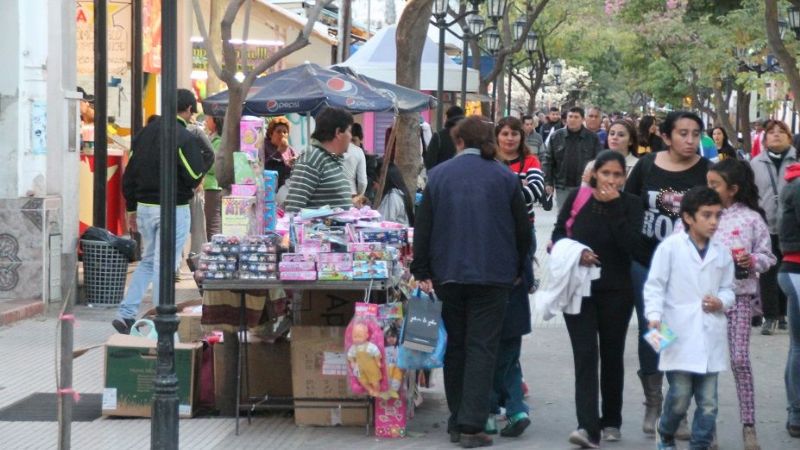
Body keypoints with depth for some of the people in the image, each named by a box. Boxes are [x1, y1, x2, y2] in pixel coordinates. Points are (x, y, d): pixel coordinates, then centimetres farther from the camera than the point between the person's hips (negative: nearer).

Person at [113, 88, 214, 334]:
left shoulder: (145, 132, 8)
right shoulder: (186, 138, -13)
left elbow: (129, 174, 11)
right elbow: (194, 177, -15)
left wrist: (131, 208, 18)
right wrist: (208, 158, 4)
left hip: (144, 206, 6)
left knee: (148, 260, 18)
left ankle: (126, 313, 8)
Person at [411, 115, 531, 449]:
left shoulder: (439, 175, 1)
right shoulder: (505, 178, -2)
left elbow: (423, 227, 0)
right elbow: (523, 230, 2)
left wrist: (422, 270, 4)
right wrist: (517, 269, 14)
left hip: (448, 274, 2)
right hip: (493, 275, -2)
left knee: (455, 345, 14)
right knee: (482, 349, -1)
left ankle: (456, 420, 18)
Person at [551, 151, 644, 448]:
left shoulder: (630, 204, -2)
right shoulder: (577, 198, 0)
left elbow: (632, 245, -16)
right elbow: (558, 235, 6)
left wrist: (614, 205, -20)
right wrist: (575, 252, -13)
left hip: (615, 291, 1)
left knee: (612, 355, 11)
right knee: (585, 354, -10)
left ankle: (611, 421, 27)